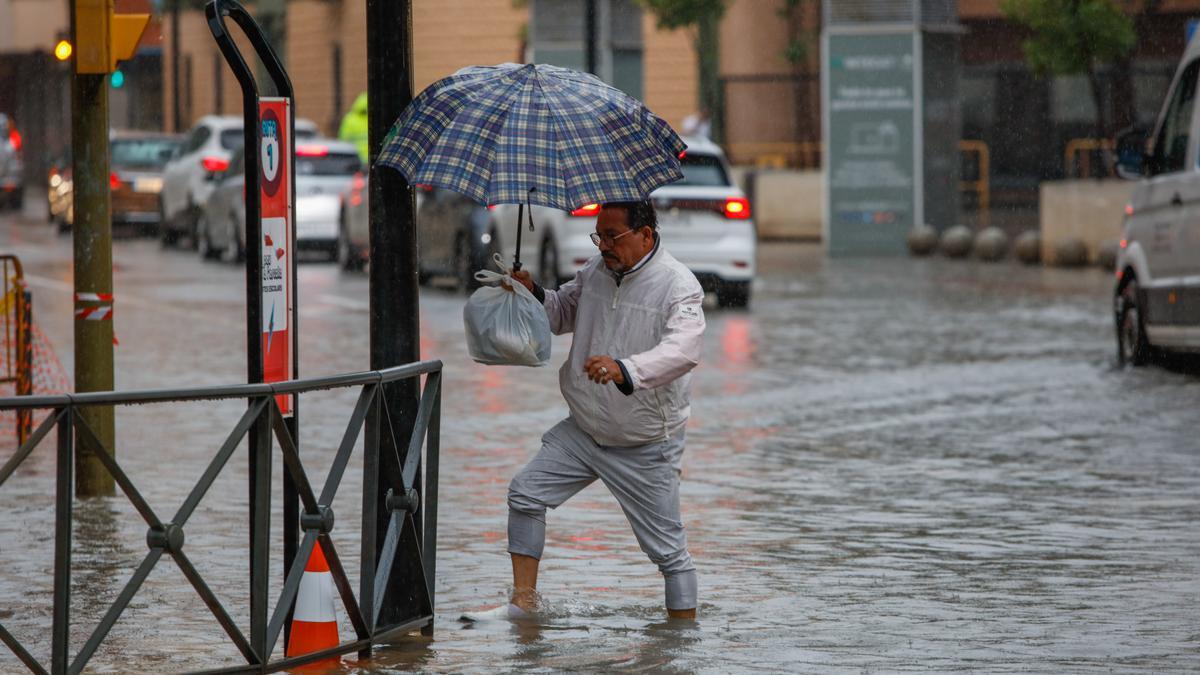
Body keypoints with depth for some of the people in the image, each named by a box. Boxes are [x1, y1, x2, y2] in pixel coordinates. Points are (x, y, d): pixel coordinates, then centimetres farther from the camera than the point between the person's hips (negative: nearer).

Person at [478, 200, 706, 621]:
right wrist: (532, 295, -2)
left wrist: (625, 370, -52)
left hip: (645, 446, -6)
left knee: (667, 548, -1)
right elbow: (563, 313, 21)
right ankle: (523, 602, 4)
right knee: (526, 493, -3)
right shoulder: (596, 271, 4)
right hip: (583, 430, 6)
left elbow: (682, 350, -34)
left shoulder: (678, 286, -17)